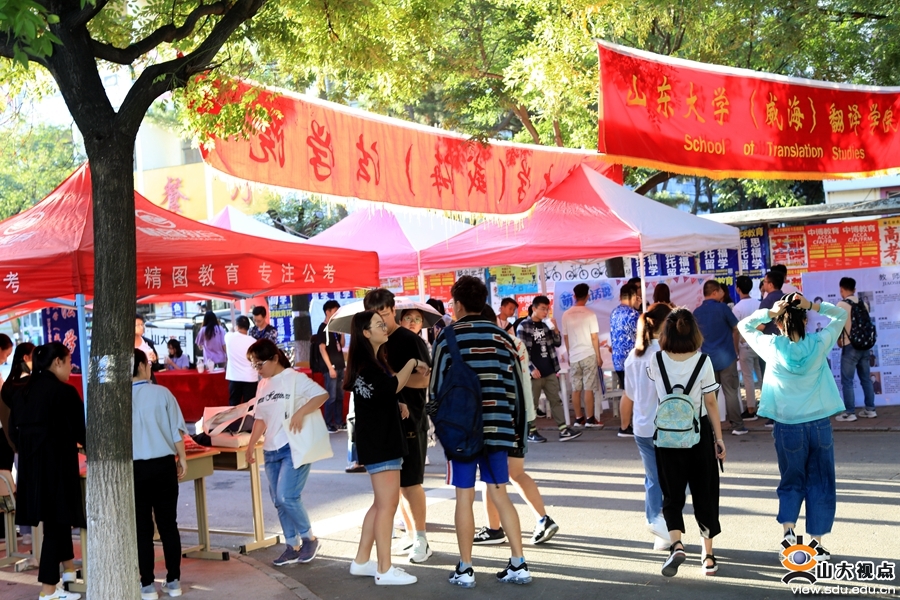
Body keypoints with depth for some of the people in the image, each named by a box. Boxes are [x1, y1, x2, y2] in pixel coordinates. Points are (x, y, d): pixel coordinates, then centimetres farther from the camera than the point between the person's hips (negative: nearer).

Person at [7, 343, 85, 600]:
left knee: (55, 518, 22)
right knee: (56, 521, 0)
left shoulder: (21, 392, 6)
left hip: (30, 464, 7)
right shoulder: (65, 392, -14)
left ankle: (68, 567, 39)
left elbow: (13, 430, 10)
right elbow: (79, 432, -9)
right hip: (57, 464, -7)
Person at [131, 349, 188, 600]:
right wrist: (182, 459, 11)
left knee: (142, 527, 7)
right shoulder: (161, 393, -4)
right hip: (163, 464, 0)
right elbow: (176, 430, 0)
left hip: (134, 467, 0)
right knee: (168, 523, 9)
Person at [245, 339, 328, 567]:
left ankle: (309, 538, 5)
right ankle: (292, 546, 20)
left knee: (287, 497, -15)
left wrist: (301, 412, -25)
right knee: (278, 502, 8)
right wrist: (251, 445, 11)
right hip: (271, 450, 7)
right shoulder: (262, 385, 12)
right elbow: (260, 418, 17)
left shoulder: (294, 378, -8)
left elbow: (322, 394, -16)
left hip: (294, 448, -7)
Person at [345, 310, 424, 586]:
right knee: (387, 504, -6)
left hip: (383, 440, 10)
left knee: (382, 504, 15)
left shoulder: (374, 361, 16)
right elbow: (391, 386, -29)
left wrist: (397, 405, 7)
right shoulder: (364, 364, -15)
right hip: (378, 443, -10)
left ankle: (362, 561, 21)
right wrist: (412, 363, -15)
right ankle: (385, 570, 0)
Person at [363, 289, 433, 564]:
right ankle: (411, 536, 20)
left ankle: (421, 540, 4)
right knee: (397, 482, 11)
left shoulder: (410, 341, -9)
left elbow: (424, 379, -18)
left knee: (411, 481, -4)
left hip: (409, 420, -7)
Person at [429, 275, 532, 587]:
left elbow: (436, 385, -2)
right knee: (499, 493, 11)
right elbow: (515, 386, 6)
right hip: (497, 426, 3)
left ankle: (464, 569, 10)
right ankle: (519, 565, 9)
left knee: (464, 496, 4)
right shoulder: (502, 337, 5)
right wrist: (517, 430, 13)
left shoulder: (447, 338, -4)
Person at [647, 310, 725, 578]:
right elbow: (711, 403, -8)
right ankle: (708, 556, 19)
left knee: (672, 495, 10)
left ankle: (676, 544, -12)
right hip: (699, 433, 0)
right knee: (704, 493, 13)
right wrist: (719, 437, 1)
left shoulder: (656, 361, -8)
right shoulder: (702, 360, -11)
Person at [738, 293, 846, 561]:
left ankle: (788, 530, -1)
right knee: (820, 485, 12)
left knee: (791, 482, 17)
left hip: (787, 428, 0)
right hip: (820, 425, 0)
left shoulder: (772, 347, -8)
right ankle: (817, 543, 14)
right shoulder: (819, 344, -6)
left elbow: (744, 326, 8)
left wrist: (769, 312, -7)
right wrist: (813, 305, -5)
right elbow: (841, 314, 10)